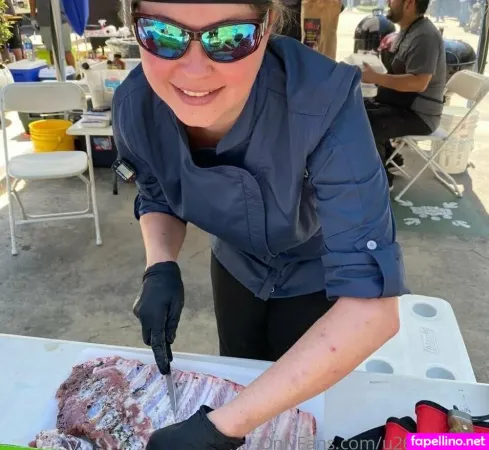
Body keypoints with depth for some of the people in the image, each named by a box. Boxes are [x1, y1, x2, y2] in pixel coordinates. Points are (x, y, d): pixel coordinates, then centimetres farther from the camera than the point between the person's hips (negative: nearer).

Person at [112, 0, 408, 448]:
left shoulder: (324, 102, -41)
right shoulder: (135, 105, -27)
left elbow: (371, 305, -43)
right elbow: (157, 198, -4)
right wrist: (161, 268, -24)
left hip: (318, 279, -3)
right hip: (237, 267, 3)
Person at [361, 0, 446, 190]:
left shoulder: (424, 36, -21)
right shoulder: (407, 31, 11)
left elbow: (418, 83, -31)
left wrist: (375, 77, -27)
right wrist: (374, 76, 0)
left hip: (418, 114, -10)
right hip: (403, 104, 10)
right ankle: (389, 158, 20)